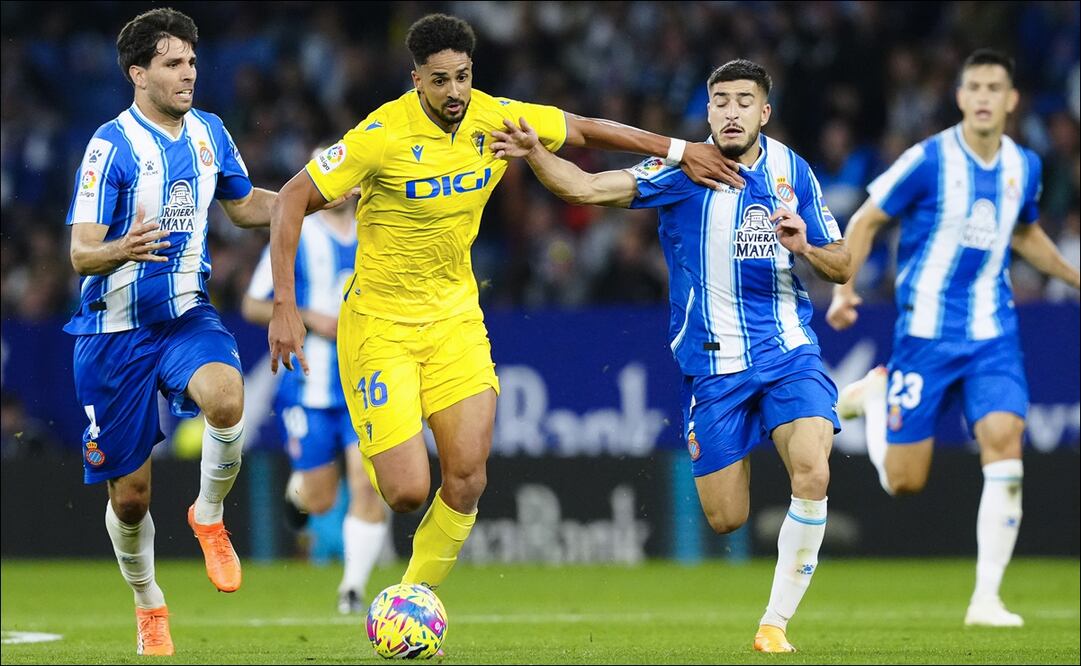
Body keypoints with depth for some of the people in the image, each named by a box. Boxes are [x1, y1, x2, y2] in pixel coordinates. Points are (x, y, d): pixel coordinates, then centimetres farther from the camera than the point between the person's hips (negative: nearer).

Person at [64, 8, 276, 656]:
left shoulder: (209, 132, 3)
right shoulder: (112, 145, -14)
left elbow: (246, 206, 22)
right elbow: (81, 254, -16)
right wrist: (120, 250, -39)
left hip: (188, 316, 3)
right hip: (117, 329, -3)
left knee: (226, 400, -32)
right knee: (130, 495, 3)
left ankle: (209, 517, -4)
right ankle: (149, 605, 31)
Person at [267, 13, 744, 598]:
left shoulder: (497, 119, -7)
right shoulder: (384, 134, -21)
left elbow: (582, 130, 11)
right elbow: (293, 199, -17)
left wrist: (679, 150, 8)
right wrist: (285, 306, -24)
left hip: (454, 313, 4)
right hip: (380, 319, -4)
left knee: (466, 479, -8)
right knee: (407, 492, -11)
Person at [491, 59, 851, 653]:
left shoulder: (792, 171, 4)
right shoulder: (684, 171, -5)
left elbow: (842, 268, 8)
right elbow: (586, 188, -15)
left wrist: (804, 245, -13)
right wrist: (533, 153, -31)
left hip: (788, 352, 1)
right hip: (711, 365, -1)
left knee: (812, 476, -23)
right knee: (725, 520, 0)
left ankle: (776, 621, -8)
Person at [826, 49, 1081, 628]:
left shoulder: (1024, 167, 4)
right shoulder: (929, 160, -12)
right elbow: (865, 220, -4)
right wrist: (845, 288, -16)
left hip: (992, 333, 3)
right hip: (926, 330, -3)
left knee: (1004, 440, -19)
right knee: (904, 482, 0)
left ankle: (986, 597, -12)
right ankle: (877, 392, 33)